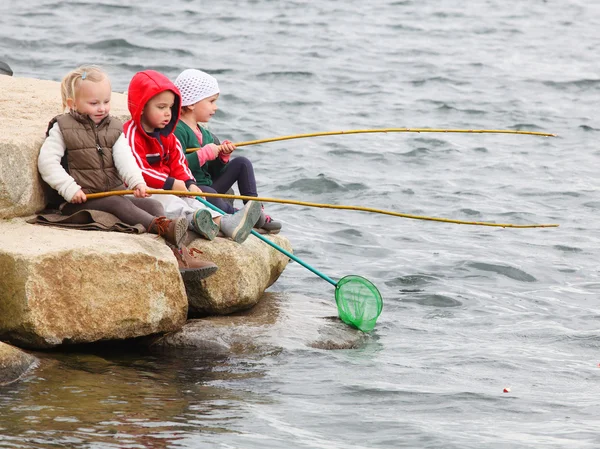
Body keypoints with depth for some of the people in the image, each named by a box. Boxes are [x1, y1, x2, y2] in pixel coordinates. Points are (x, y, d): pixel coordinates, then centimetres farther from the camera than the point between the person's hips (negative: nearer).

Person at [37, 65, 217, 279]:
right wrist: (70, 188, -20)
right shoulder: (62, 128, 0)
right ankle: (165, 228, -54)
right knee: (119, 203, -31)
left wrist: (137, 181, -24)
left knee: (153, 205, -13)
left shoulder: (113, 128, 14)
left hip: (114, 193, 6)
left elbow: (124, 158, -3)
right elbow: (47, 162, -10)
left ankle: (178, 254, -31)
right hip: (79, 202, -6)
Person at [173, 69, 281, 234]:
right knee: (208, 193, -41)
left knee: (242, 163, 8)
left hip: (209, 187, 10)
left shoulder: (205, 134, 19)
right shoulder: (178, 130, -12)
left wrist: (222, 157, 0)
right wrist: (204, 154, -22)